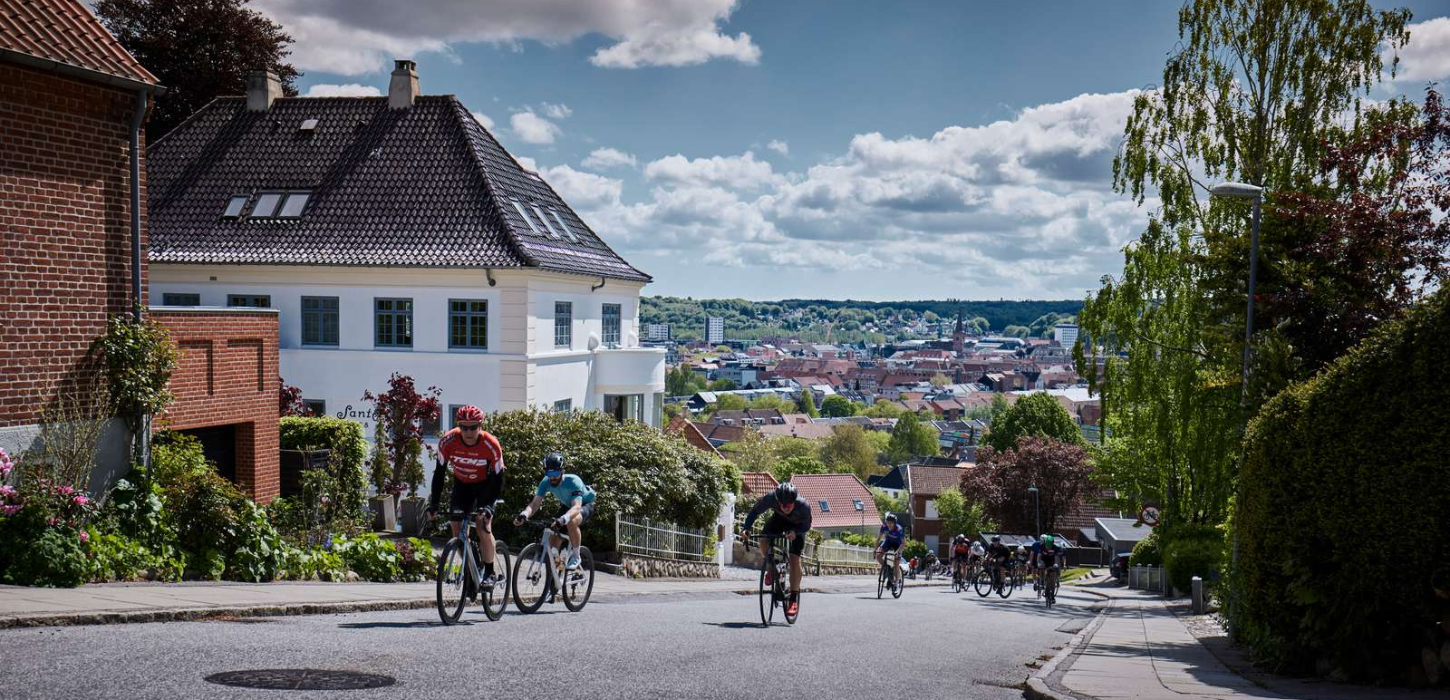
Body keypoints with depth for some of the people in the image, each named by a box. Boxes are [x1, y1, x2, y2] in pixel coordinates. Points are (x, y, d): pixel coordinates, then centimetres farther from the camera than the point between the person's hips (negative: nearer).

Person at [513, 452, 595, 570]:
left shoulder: (573, 481, -36)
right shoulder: (546, 482, -20)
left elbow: (577, 507, -47)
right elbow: (535, 503, -26)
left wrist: (563, 519, -66)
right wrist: (524, 515, -47)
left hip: (585, 505, -6)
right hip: (568, 506, 6)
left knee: (572, 522, -36)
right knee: (553, 535, -9)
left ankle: (575, 557, -19)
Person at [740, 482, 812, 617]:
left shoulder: (803, 506, -39)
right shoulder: (771, 498, -36)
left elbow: (807, 525, -22)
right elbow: (755, 511, -20)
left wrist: (795, 532, -43)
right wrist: (745, 528, -34)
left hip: (797, 525, -2)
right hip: (779, 519, 2)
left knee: (795, 559, -12)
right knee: (763, 540, -24)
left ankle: (794, 599, -2)